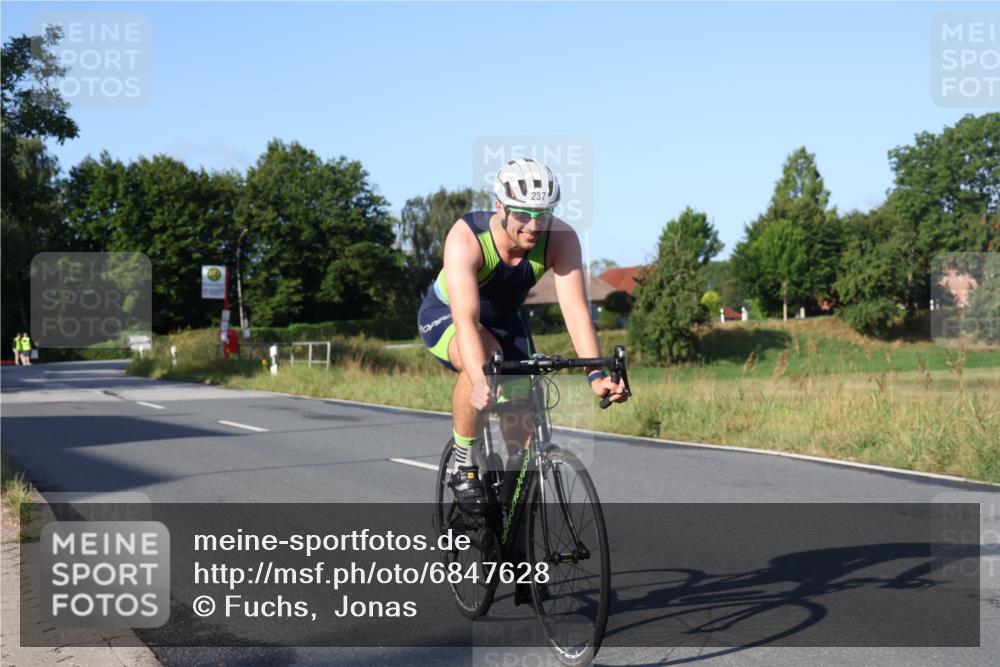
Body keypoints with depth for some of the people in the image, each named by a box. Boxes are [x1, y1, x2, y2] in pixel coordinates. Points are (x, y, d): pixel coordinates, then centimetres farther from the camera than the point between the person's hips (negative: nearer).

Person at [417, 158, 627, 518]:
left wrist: (596, 375, -48)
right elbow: (466, 320, -47)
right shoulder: (466, 237, -37)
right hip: (444, 315, -4)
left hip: (504, 320, 4)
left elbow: (575, 308, -34)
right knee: (486, 358, -38)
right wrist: (481, 382, -62)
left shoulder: (560, 238, -27)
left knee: (524, 435, -5)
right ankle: (463, 467, -19)